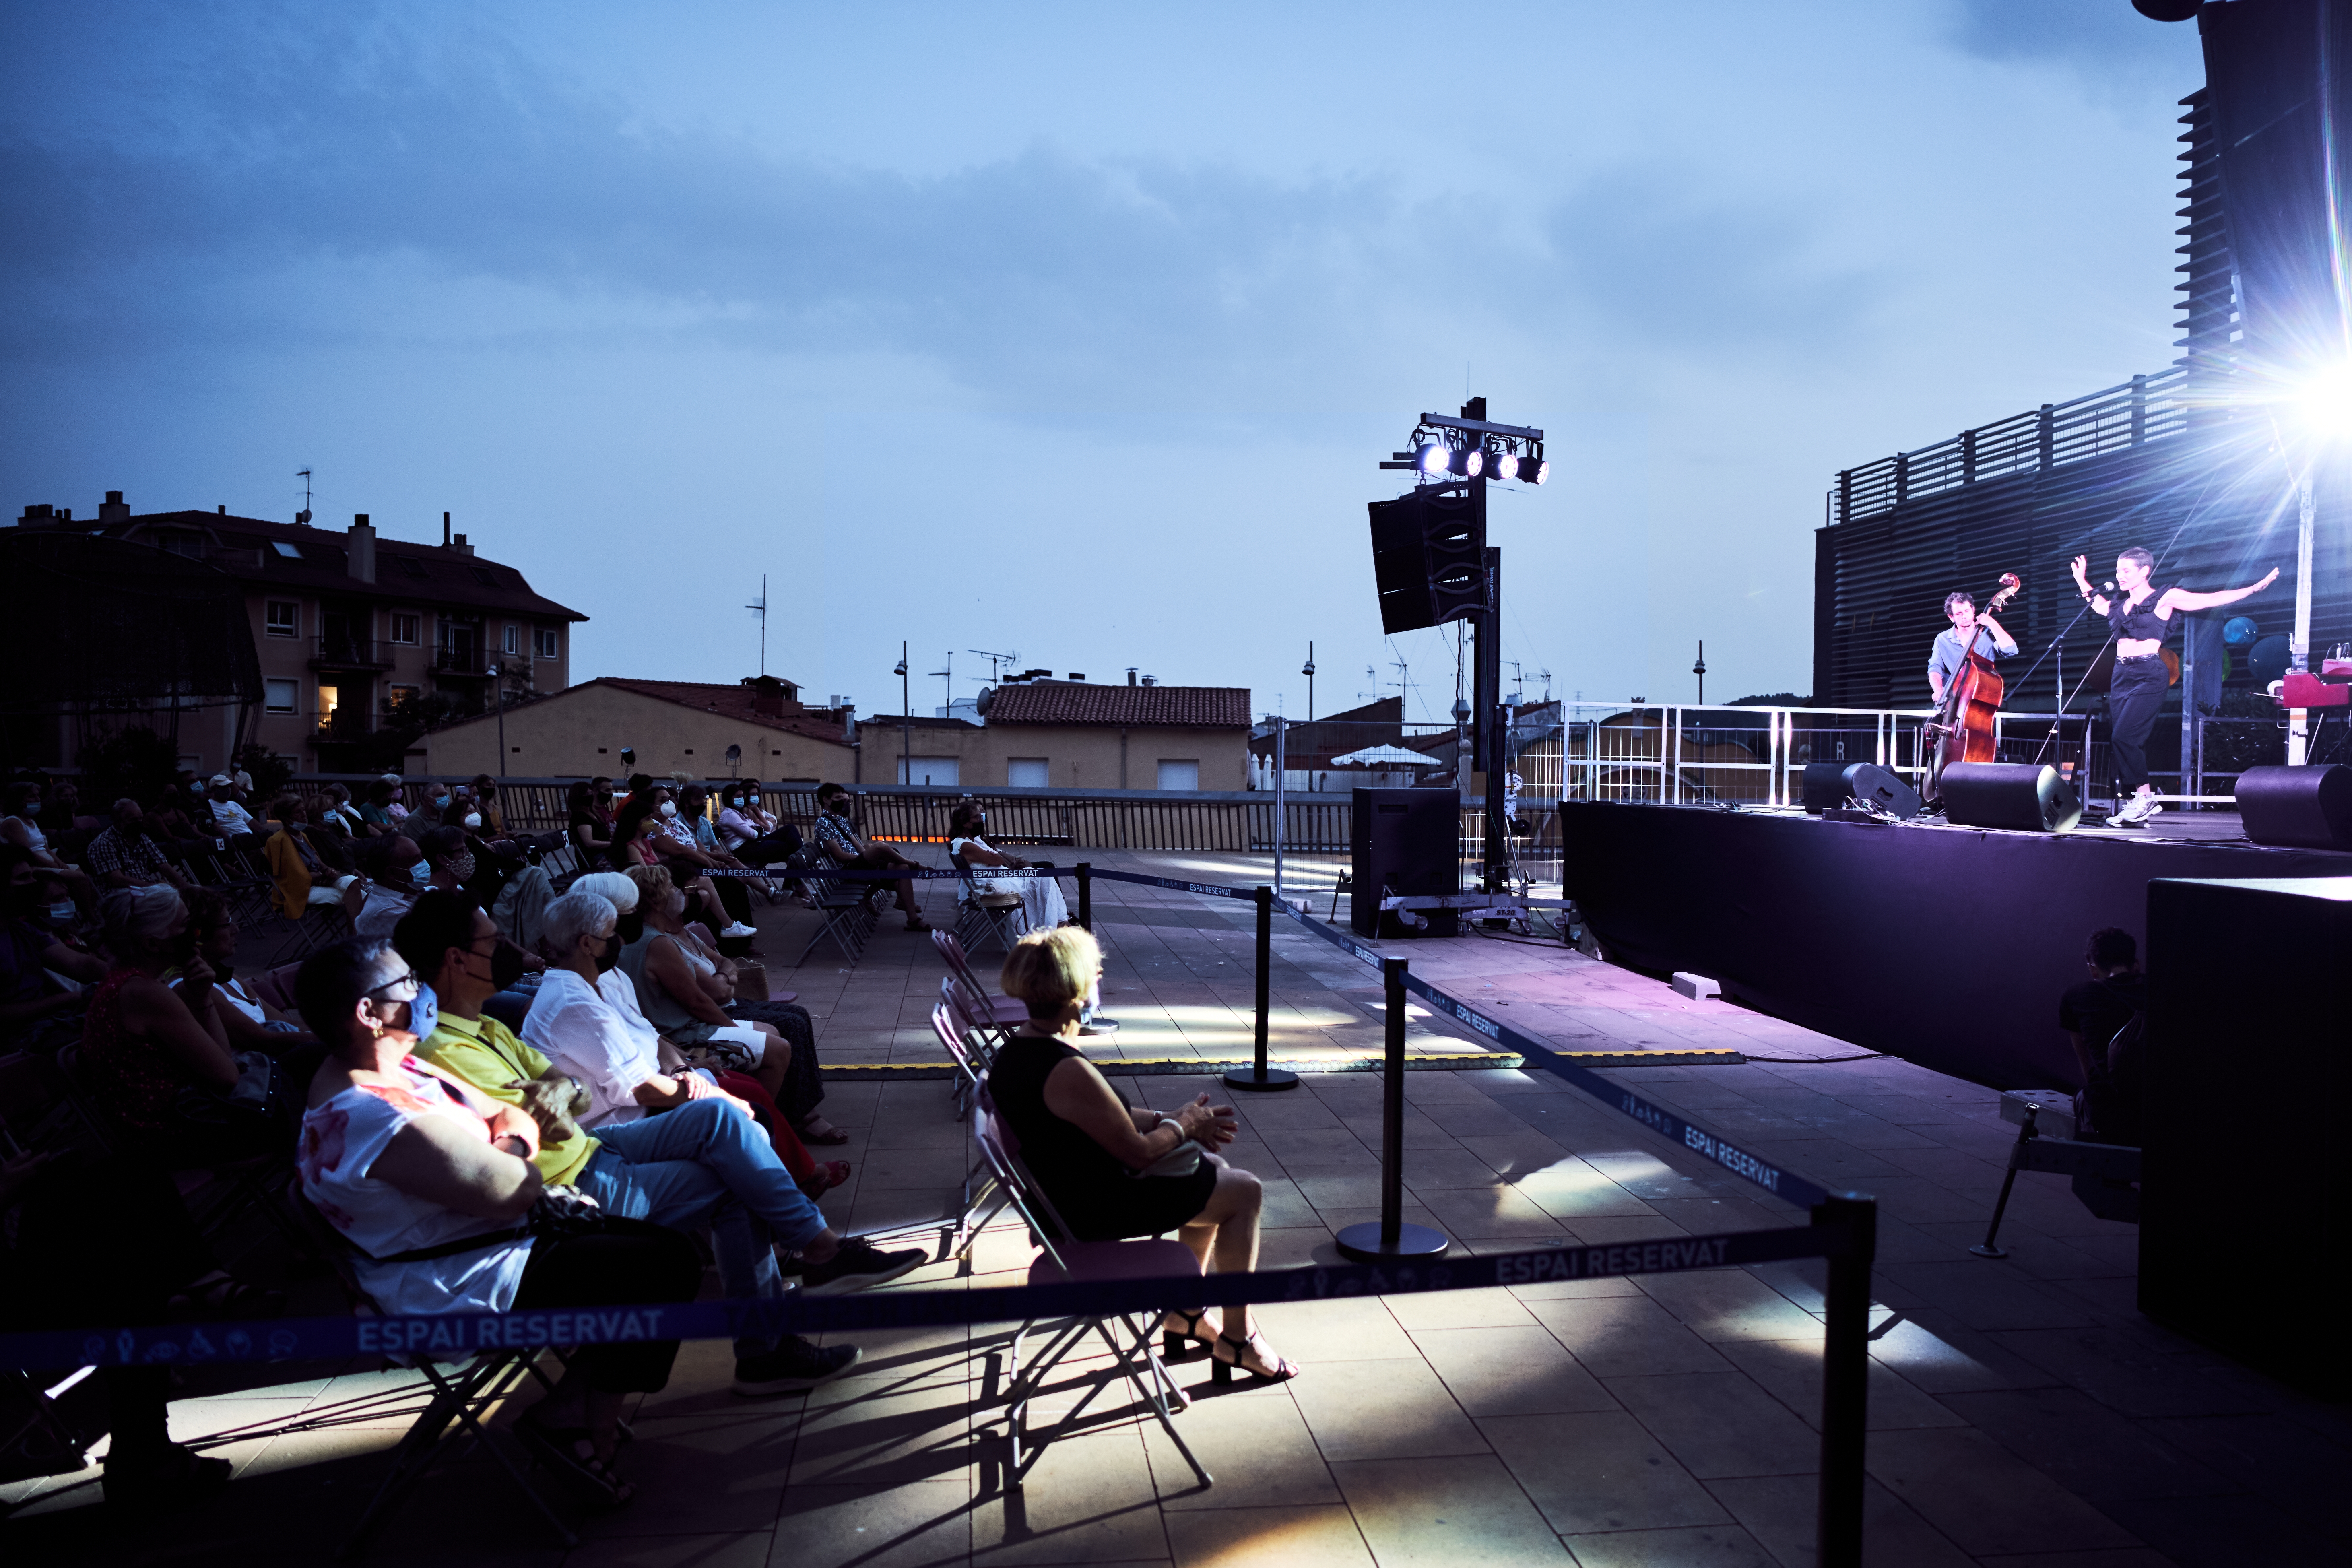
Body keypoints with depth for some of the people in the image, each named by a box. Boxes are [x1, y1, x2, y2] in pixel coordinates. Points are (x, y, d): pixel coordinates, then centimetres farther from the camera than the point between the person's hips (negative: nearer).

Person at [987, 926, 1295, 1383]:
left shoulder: (1016, 1050, 0)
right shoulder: (1068, 1071, -31)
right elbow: (1138, 1153, -22)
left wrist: (1169, 1118, 4)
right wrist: (1183, 1126, -4)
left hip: (1063, 1189, 10)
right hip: (1098, 1209, -10)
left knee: (1215, 1170, 23)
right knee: (1245, 1192, 1)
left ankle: (1186, 1312, 30)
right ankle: (1237, 1338, 13)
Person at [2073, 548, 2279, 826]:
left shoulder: (2165, 599, 0)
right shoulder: (2120, 604, 16)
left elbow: (2214, 599, 1)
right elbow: (2098, 605, 39)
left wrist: (2257, 587, -3)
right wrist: (2082, 580, 37)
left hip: (2149, 675, -6)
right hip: (2121, 675, 6)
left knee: (2124, 735, -20)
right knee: (2119, 740, 0)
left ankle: (2145, 797, -8)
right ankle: (2133, 803, 6)